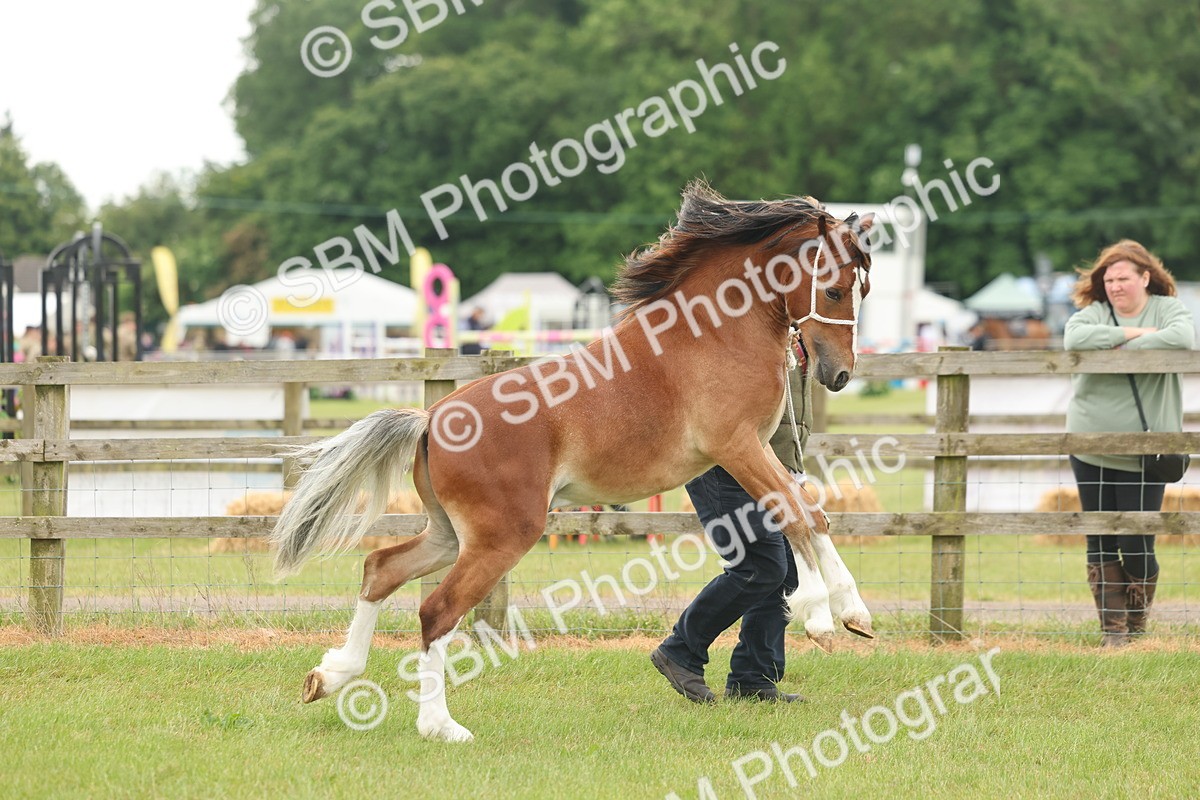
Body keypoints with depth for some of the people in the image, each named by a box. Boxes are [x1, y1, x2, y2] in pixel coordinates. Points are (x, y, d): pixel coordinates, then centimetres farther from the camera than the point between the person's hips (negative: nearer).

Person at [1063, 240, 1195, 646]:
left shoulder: (1167, 309, 0)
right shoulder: (1094, 312, 4)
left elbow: (1184, 337, -23)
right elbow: (1074, 338, -19)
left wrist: (1126, 349, -19)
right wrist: (1132, 332, -17)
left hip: (1143, 455, -2)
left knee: (1137, 548, -3)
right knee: (1100, 544, 4)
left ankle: (1138, 625, 18)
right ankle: (1112, 629, 12)